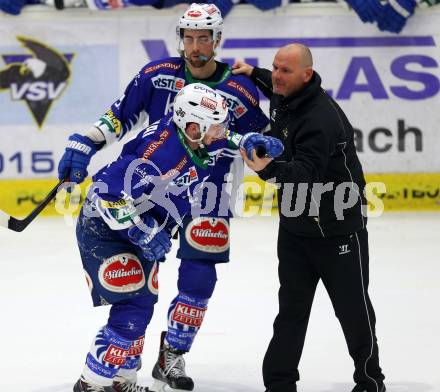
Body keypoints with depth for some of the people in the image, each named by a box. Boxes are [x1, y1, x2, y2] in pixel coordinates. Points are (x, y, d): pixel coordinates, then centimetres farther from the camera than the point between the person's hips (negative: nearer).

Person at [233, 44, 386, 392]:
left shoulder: (321, 118, -27)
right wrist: (253, 73, 19)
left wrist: (269, 168, -50)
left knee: (352, 307, 5)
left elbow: (306, 172, -36)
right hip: (295, 224, 8)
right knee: (291, 307, 8)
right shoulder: (283, 97, 2)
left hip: (337, 227, -8)